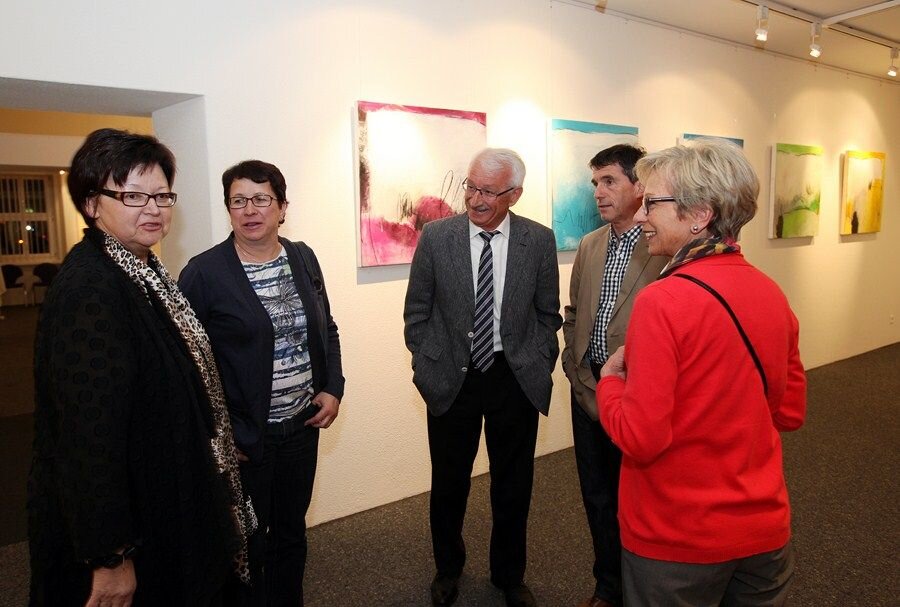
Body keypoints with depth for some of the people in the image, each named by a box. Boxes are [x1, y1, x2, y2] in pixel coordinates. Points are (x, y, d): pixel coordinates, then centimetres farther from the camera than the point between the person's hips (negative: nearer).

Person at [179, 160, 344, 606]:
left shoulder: (303, 258, 3)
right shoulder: (203, 272, -12)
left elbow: (326, 330, 12)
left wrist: (332, 389, 0)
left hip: (302, 425, 5)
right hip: (242, 437, -4)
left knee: (291, 531, 21)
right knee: (247, 544, 12)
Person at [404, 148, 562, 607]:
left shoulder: (539, 241, -4)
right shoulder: (436, 237, -6)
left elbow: (548, 315, 6)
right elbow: (417, 314, 2)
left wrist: (538, 365, -1)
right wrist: (429, 368, -2)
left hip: (516, 381, 1)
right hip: (451, 381, 0)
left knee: (513, 486, 15)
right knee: (448, 484, 14)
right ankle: (448, 569, 41)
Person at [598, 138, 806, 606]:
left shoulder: (662, 301, -23)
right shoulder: (771, 294, -3)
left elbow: (640, 439, -23)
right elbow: (789, 413, 7)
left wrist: (610, 379, -7)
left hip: (676, 540, -6)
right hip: (766, 531, 6)